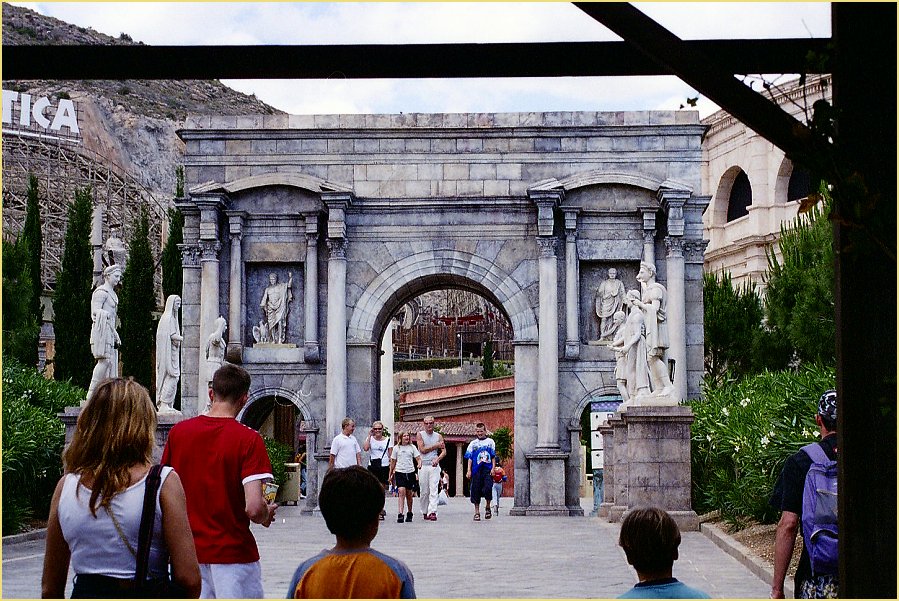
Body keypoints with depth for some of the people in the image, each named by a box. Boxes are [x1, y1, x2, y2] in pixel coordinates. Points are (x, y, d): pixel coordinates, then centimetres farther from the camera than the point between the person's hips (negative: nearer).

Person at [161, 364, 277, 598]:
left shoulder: (178, 431, 1)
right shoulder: (248, 439, -13)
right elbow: (253, 508, -20)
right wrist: (266, 515, 1)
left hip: (189, 551, 5)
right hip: (233, 553, -4)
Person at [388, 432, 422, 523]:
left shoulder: (412, 447, 5)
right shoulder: (396, 448, 5)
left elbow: (418, 458, 3)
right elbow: (393, 462, 11)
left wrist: (419, 464, -20)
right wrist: (390, 474, 13)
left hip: (410, 472, 1)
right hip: (399, 472, -1)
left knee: (409, 493, 9)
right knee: (401, 491, -17)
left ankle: (409, 513, 26)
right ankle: (400, 514, -22)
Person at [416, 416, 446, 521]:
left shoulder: (438, 436, 9)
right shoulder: (420, 435, 4)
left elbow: (444, 451, 4)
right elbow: (423, 449, -6)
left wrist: (438, 459, -15)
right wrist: (436, 446, -4)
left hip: (434, 465, 0)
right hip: (423, 465, 0)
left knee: (433, 490, -11)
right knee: (424, 491, 3)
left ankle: (432, 512, -17)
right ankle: (425, 512, 15)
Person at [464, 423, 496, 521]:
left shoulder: (490, 442, 11)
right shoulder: (473, 443, 13)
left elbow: (493, 457, 9)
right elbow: (470, 458, 10)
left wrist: (493, 468, -2)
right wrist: (469, 470, 0)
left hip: (487, 470, -1)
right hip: (476, 470, 2)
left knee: (487, 489, -15)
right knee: (476, 491, 1)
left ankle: (488, 507, 8)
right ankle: (477, 512, 9)